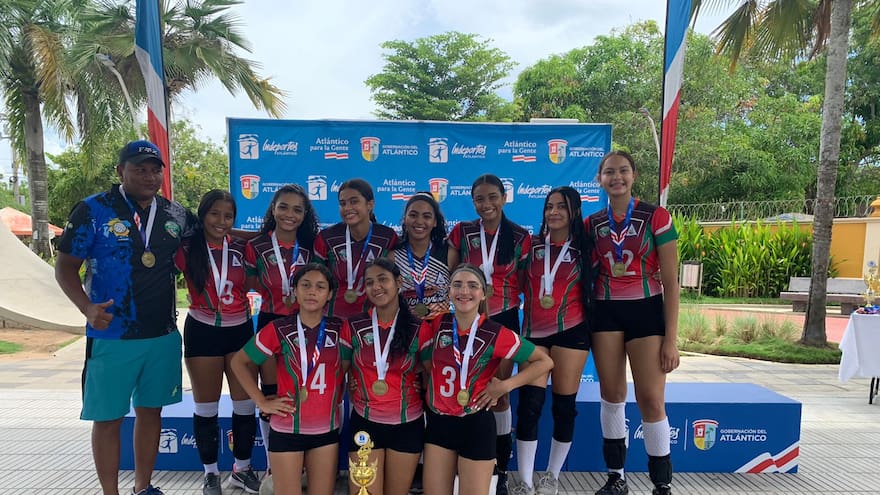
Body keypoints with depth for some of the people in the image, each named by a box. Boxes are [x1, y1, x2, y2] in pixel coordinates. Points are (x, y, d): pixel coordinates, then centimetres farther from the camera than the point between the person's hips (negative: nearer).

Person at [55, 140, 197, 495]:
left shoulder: (175, 214, 6)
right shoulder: (93, 210, -5)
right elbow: (65, 267, -5)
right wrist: (87, 307, -22)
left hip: (164, 335, 4)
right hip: (111, 336, -4)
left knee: (150, 410, 15)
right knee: (108, 417, 5)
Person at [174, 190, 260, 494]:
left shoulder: (241, 248, -1)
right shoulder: (187, 249, -7)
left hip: (240, 331, 2)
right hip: (202, 333, -2)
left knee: (245, 402, 8)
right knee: (206, 405, 11)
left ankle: (242, 468, 26)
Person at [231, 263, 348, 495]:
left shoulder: (340, 329, -3)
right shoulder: (278, 329, -8)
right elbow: (239, 362, 2)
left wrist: (337, 400, 1)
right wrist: (262, 402, -3)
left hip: (327, 429, 3)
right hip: (287, 430, -2)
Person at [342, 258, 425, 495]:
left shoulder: (418, 328, -5)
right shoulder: (354, 326, -4)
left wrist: (419, 387, -4)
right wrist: (352, 387, -2)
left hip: (407, 425, 1)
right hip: (365, 423, 0)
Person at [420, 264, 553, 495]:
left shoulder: (495, 334, -13)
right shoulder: (435, 325, -5)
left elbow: (545, 361, -6)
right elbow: (426, 363, 11)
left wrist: (505, 385, -11)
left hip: (476, 425, -3)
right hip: (438, 422, 3)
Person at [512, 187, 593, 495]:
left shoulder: (584, 248, 5)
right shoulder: (531, 245, 8)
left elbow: (593, 288, 9)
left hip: (570, 331, -1)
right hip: (533, 331, 1)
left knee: (564, 405, 5)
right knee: (528, 405, -3)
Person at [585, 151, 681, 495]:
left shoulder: (656, 217, -4)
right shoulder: (591, 224, 5)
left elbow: (670, 282, -5)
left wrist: (671, 339, -8)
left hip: (646, 312, -3)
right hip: (605, 312, 3)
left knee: (651, 399, -5)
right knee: (611, 395, 7)